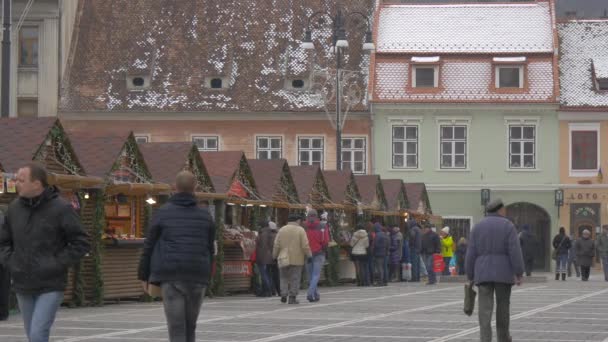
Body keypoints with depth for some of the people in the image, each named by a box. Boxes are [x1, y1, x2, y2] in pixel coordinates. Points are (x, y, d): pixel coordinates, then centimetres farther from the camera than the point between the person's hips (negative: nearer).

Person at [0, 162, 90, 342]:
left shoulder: (61, 208, -10)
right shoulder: (15, 208, 4)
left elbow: (81, 243, -8)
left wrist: (56, 265, -13)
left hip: (51, 287, -5)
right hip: (23, 286, 5)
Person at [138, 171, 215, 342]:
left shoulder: (163, 213, 3)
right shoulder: (205, 215, 11)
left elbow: (149, 246, 3)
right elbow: (210, 249, 13)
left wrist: (144, 275, 10)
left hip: (171, 276, -3)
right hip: (198, 276, 3)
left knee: (176, 328, -6)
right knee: (190, 327, 12)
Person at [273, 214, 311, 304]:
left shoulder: (281, 230, 4)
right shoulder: (300, 230, -3)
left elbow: (276, 246, 3)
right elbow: (305, 246, -9)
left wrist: (275, 256, 14)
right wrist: (309, 255, 3)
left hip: (284, 259, 2)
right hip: (297, 259, -2)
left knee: (284, 277, 14)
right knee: (295, 279, 3)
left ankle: (284, 294, -2)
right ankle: (292, 298, -2)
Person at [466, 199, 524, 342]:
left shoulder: (478, 227, 4)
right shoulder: (508, 226, -4)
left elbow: (471, 255, 3)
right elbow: (515, 252, -11)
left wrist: (470, 277, 8)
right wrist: (519, 274, -8)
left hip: (483, 274, 1)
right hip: (503, 273, -1)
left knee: (485, 310, -4)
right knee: (503, 307, 16)